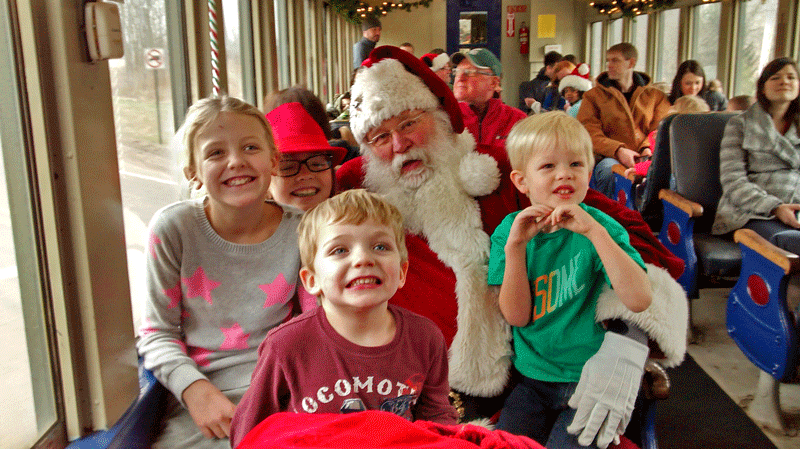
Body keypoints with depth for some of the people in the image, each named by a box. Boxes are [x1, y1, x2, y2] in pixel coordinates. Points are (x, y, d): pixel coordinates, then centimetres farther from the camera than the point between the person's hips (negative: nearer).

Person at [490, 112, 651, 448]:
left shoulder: (600, 228, -9)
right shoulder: (509, 229, -1)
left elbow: (639, 300, -24)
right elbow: (517, 316, -8)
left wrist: (594, 231, -29)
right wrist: (514, 246, -20)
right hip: (533, 376, 3)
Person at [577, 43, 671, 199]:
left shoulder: (656, 96, 18)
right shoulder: (594, 95, 13)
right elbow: (589, 132, 1)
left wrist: (648, 148, -12)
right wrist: (618, 150, -15)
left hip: (644, 158, 1)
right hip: (609, 157, -1)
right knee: (609, 170, -37)